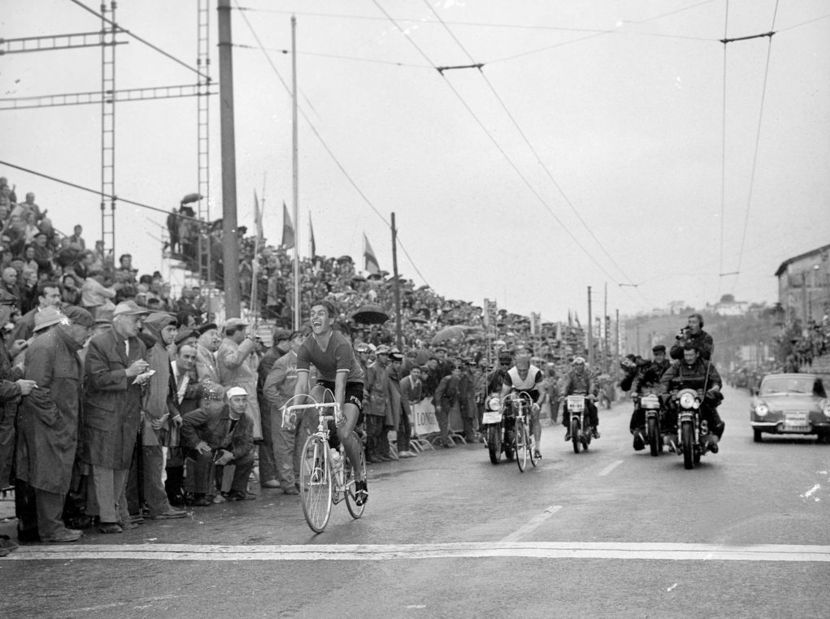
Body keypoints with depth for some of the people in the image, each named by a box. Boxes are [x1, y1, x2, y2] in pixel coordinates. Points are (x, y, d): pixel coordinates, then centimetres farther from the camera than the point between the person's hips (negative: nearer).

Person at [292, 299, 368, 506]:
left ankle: (360, 477, 2)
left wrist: (337, 410, -50)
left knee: (344, 433, -21)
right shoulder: (306, 347, -17)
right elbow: (301, 383, -23)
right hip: (325, 382, 4)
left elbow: (340, 383, -37)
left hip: (351, 383, -4)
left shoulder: (342, 344, -30)